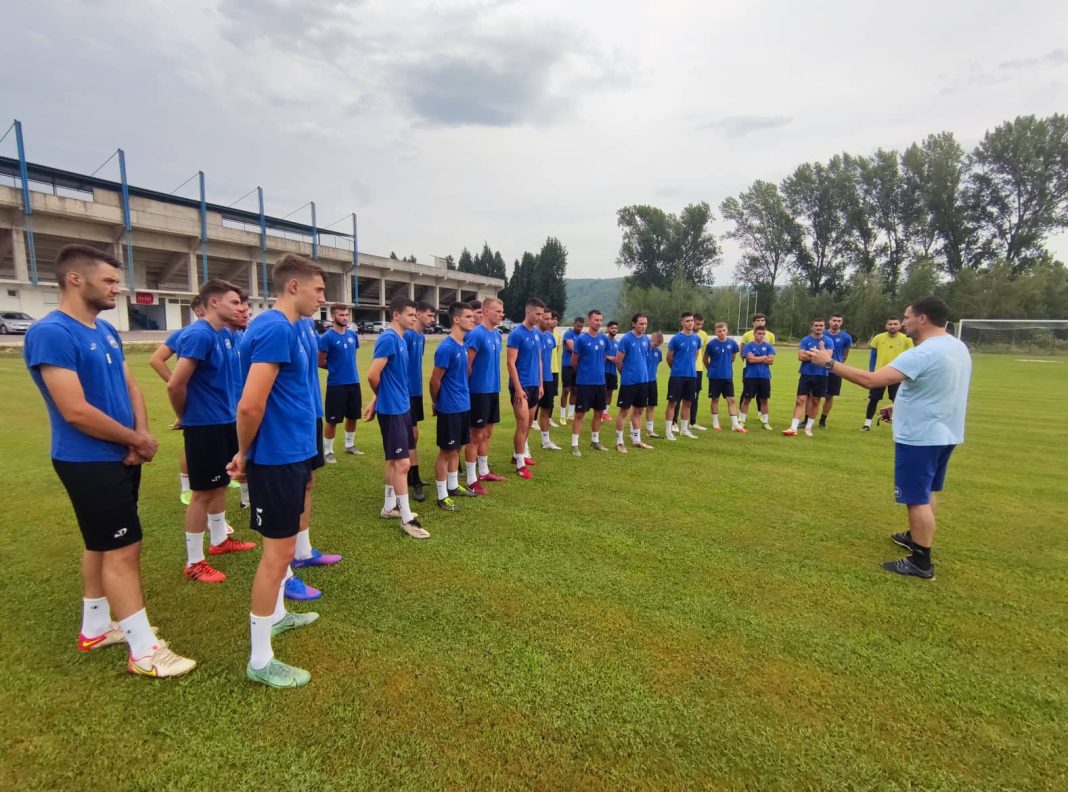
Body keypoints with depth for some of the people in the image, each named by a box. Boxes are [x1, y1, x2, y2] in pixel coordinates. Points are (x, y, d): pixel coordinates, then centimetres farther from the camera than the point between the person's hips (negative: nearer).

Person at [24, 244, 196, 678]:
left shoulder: (106, 330, 8)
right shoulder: (50, 334, -19)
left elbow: (130, 386, 11)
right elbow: (76, 412, -24)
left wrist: (140, 438, -6)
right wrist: (138, 440, -12)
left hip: (120, 458, 9)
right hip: (89, 463, -9)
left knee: (101, 545, 19)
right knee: (123, 548, -4)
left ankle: (95, 628, 35)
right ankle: (145, 651, 7)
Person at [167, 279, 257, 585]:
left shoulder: (225, 336, 8)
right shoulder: (198, 335, -20)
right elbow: (175, 385, -23)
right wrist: (185, 418, -7)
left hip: (226, 422, 9)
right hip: (205, 426, -9)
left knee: (220, 485, 19)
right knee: (203, 492, 1)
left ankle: (220, 540, 36)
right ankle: (194, 563, 14)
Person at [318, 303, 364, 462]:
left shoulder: (353, 335, 5)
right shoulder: (327, 337, -12)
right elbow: (320, 363, -7)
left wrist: (347, 367, 9)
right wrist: (336, 367, 4)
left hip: (354, 383, 6)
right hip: (336, 385, -6)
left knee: (353, 417, 16)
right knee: (331, 420, 3)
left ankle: (350, 445, 34)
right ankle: (328, 451, 16)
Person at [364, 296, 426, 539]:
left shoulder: (400, 339, 11)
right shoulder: (388, 339, -18)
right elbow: (373, 375, -22)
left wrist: (376, 400, 14)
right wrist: (382, 397, -2)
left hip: (402, 407, 9)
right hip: (392, 410, -9)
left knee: (394, 461, 17)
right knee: (402, 463, -4)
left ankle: (389, 506, 30)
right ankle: (406, 518, 4)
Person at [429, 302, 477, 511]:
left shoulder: (462, 345, 8)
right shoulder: (446, 348, -20)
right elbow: (435, 380, -15)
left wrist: (462, 396, 15)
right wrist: (436, 403, 0)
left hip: (463, 406, 8)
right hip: (449, 408, -8)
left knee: (457, 448, 18)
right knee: (446, 451, 1)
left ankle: (453, 487, 32)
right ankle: (442, 497, 12)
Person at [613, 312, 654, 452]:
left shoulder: (646, 339, 6)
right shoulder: (626, 339, -12)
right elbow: (618, 361, -8)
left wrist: (642, 373, 16)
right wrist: (626, 375, 5)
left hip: (643, 380, 6)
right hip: (628, 381, -6)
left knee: (638, 410, 13)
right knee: (624, 411, 1)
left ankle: (636, 440, 24)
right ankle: (619, 442, 9)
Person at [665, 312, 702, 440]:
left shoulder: (697, 339, 5)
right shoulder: (676, 338, -9)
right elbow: (669, 357, 0)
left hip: (692, 375, 5)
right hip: (677, 375, -5)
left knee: (688, 403, 11)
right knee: (672, 402, -2)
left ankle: (684, 429, 22)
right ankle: (668, 431, 4)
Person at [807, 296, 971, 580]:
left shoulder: (922, 354, -26)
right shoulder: (958, 348, 7)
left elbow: (871, 380, -32)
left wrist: (830, 363, -25)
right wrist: (902, 407, 19)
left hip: (920, 437, -10)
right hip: (943, 433, 10)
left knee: (917, 498, -1)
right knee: (925, 492, 24)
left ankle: (921, 563, 7)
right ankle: (917, 537, 41)